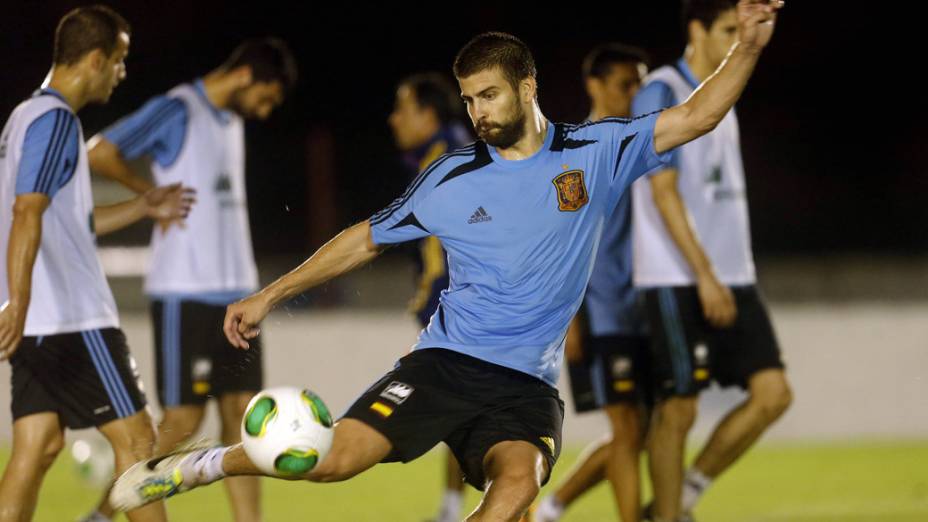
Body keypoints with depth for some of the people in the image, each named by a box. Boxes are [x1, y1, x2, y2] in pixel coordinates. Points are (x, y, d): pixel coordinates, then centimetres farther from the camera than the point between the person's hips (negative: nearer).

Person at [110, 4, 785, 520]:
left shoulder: (595, 153, 3)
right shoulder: (452, 178, 5)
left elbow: (696, 116, 1)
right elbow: (367, 239, 16)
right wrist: (270, 296, 16)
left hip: (527, 385, 0)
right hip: (447, 360, 0)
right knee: (334, 459, -18)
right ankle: (200, 466, 6)